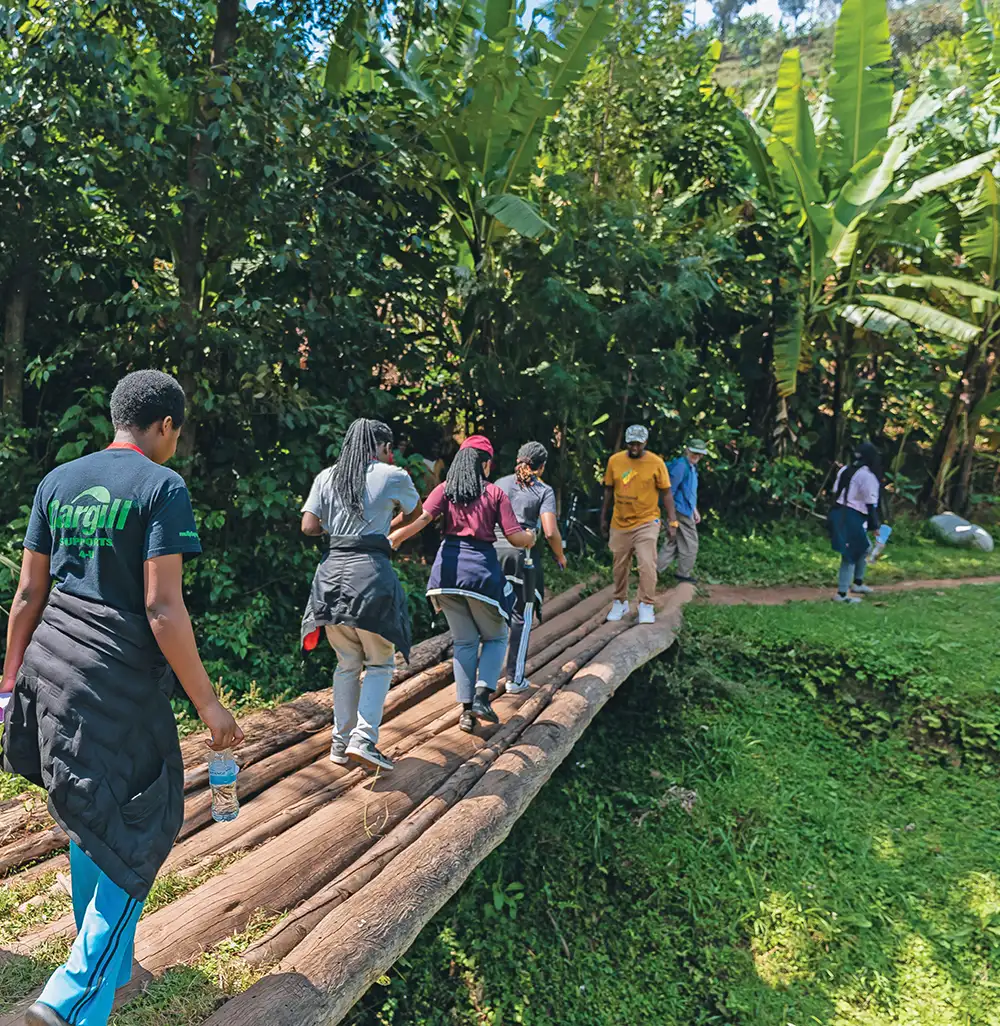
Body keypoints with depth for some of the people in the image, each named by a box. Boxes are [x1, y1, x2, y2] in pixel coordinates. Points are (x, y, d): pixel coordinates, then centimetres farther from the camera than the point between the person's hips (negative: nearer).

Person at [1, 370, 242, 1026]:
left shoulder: (58, 481, 8)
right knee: (139, 832, 9)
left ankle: (109, 965, 40)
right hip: (119, 677, -7)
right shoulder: (162, 486, -12)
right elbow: (163, 609, -18)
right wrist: (208, 704, -12)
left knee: (89, 824, 22)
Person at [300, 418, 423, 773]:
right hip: (371, 571, -4)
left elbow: (309, 527, 2)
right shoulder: (393, 476, 2)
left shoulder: (326, 477, 10)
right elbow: (414, 512, 20)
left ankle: (340, 743, 20)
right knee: (380, 663, 9)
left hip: (332, 570, 5)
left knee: (347, 663, 16)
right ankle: (363, 739, -4)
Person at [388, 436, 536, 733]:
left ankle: (467, 709, 13)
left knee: (464, 641, 15)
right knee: (495, 637, 17)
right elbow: (516, 538, -1)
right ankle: (482, 696, -1)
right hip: (482, 569, -3)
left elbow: (420, 519, -11)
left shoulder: (445, 490, 6)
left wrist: (391, 539, -11)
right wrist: (530, 537, 20)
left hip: (448, 569, 3)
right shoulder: (495, 493, 1)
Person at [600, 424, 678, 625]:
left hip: (646, 523, -3)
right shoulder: (614, 460, -1)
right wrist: (603, 518, 11)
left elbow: (666, 494, -3)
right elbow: (608, 490, 9)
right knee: (619, 566, 11)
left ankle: (646, 606, -1)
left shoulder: (656, 463, -8)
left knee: (647, 564, -11)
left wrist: (672, 521, -8)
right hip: (619, 524, 3)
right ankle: (620, 603, 27)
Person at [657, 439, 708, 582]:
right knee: (690, 543, 2)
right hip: (682, 511, -10)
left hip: (686, 510, 10)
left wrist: (695, 510, 24)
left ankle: (657, 569, 15)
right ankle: (683, 573, 15)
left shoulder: (692, 467, 15)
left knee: (672, 542, 13)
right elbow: (670, 490, -21)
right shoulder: (681, 465, -17)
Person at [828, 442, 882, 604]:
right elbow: (871, 504, -11)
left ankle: (858, 583, 32)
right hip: (853, 518, -9)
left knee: (864, 547, 25)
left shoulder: (844, 470, 12)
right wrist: (874, 525, -3)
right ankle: (842, 594, 1)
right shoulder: (867, 476, -12)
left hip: (839, 514, 9)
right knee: (851, 555, -1)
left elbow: (836, 493, 15)